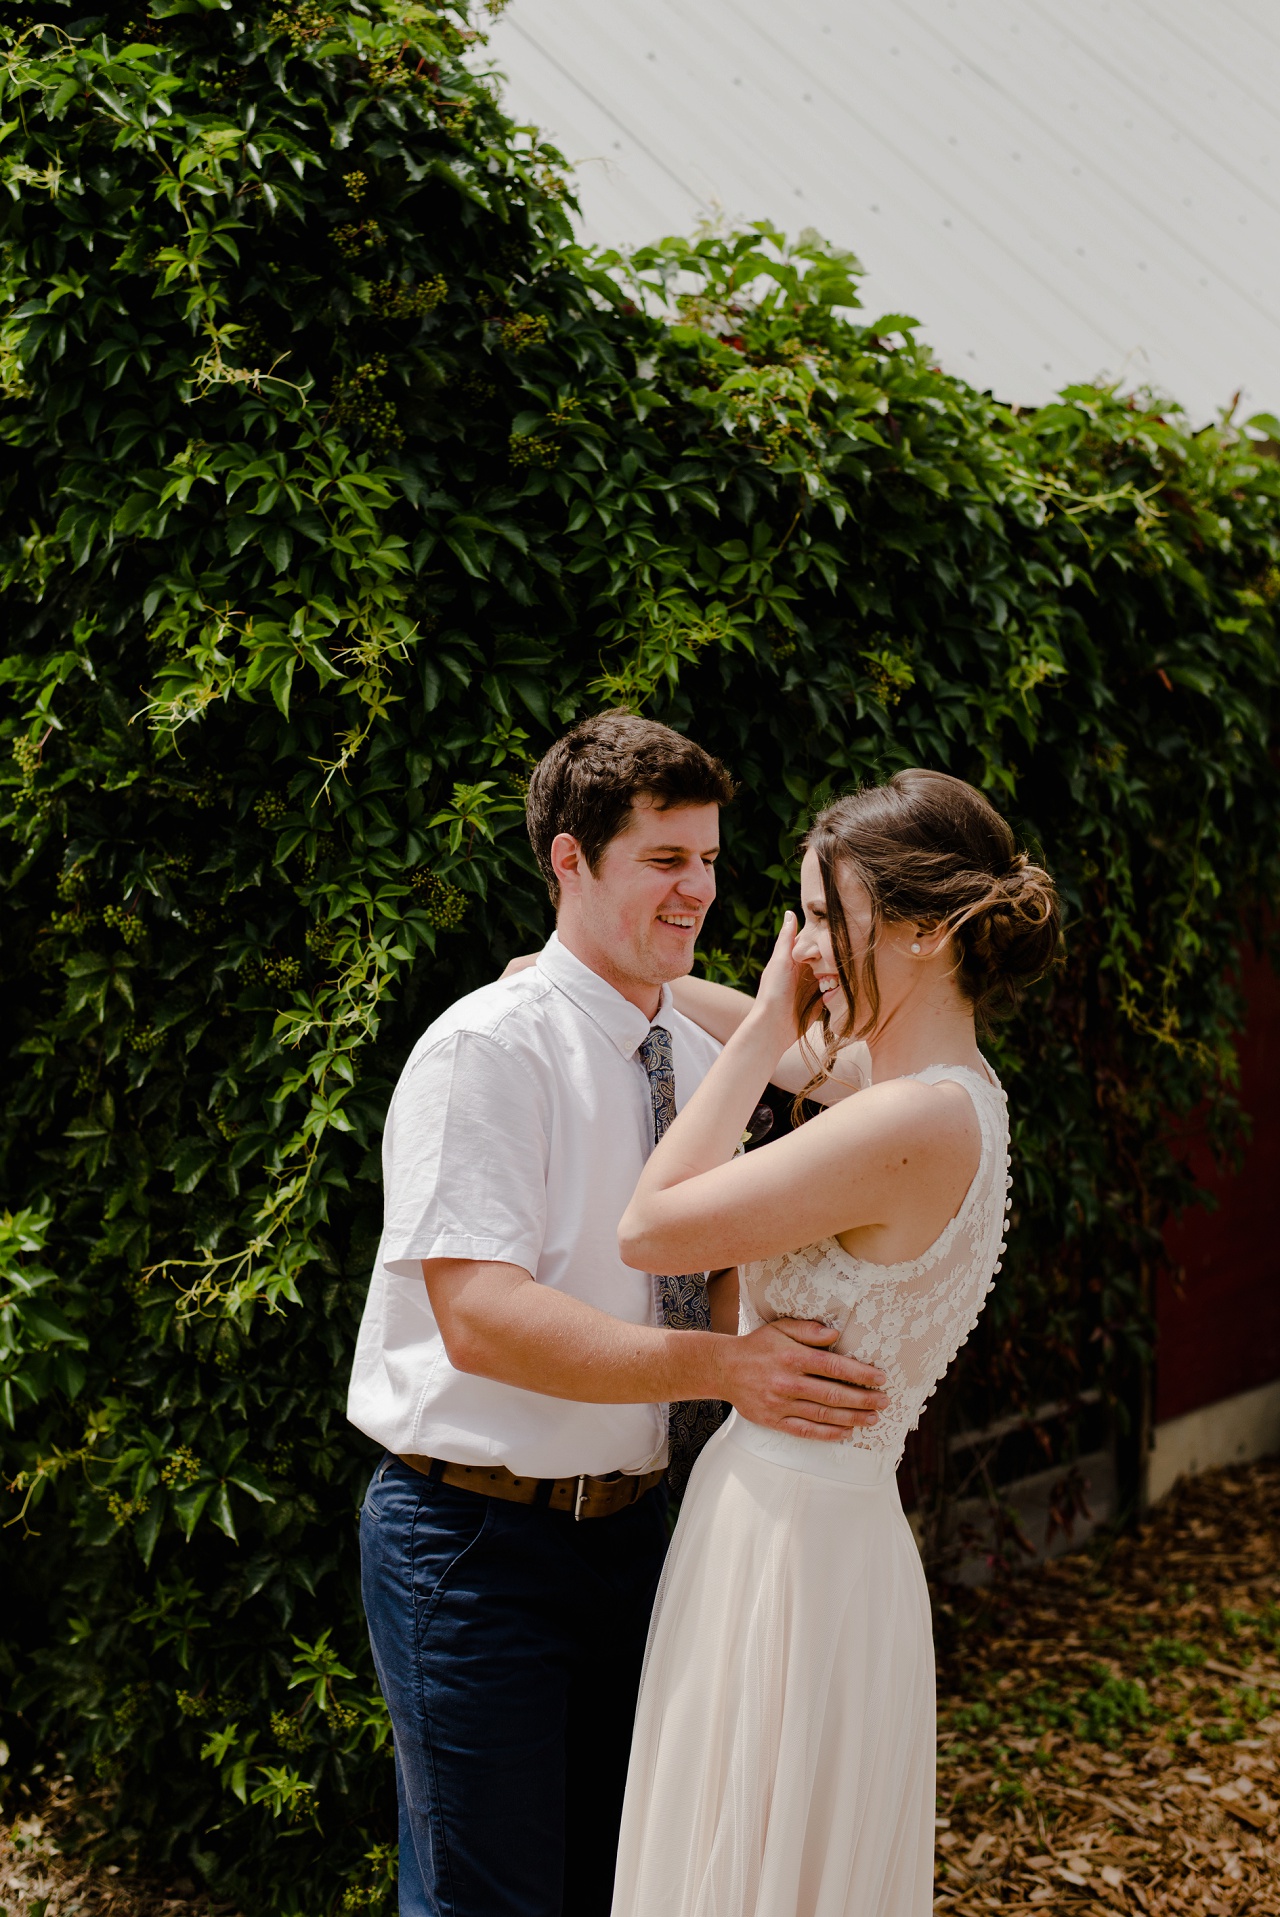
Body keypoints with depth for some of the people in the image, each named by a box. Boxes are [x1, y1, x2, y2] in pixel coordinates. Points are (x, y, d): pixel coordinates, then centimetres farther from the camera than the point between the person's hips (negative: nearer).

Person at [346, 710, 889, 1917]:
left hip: (632, 1527, 7)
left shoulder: (694, 1056, 7)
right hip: (479, 1536, -7)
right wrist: (727, 1366, -31)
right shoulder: (485, 1051, -17)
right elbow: (481, 1319, -26)